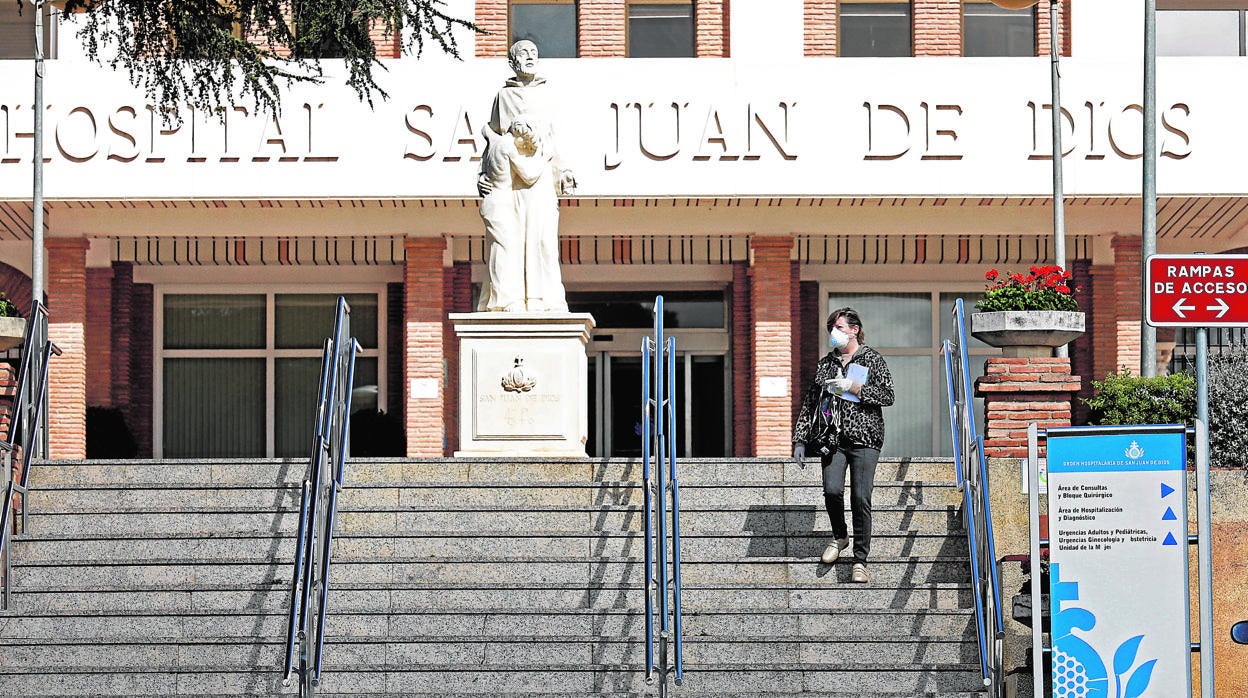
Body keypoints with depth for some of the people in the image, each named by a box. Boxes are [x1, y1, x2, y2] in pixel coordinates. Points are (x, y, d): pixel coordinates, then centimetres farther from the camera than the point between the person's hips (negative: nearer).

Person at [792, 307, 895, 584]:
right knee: (832, 490, -14)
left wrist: (854, 387, -12)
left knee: (860, 498, -10)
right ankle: (840, 537, 15)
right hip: (831, 438, 3)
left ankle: (860, 561, -2)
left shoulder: (872, 360, 7)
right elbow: (809, 403, 17)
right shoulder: (825, 364, 17)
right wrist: (800, 439, 11)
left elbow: (887, 395, -2)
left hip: (864, 438, -3)